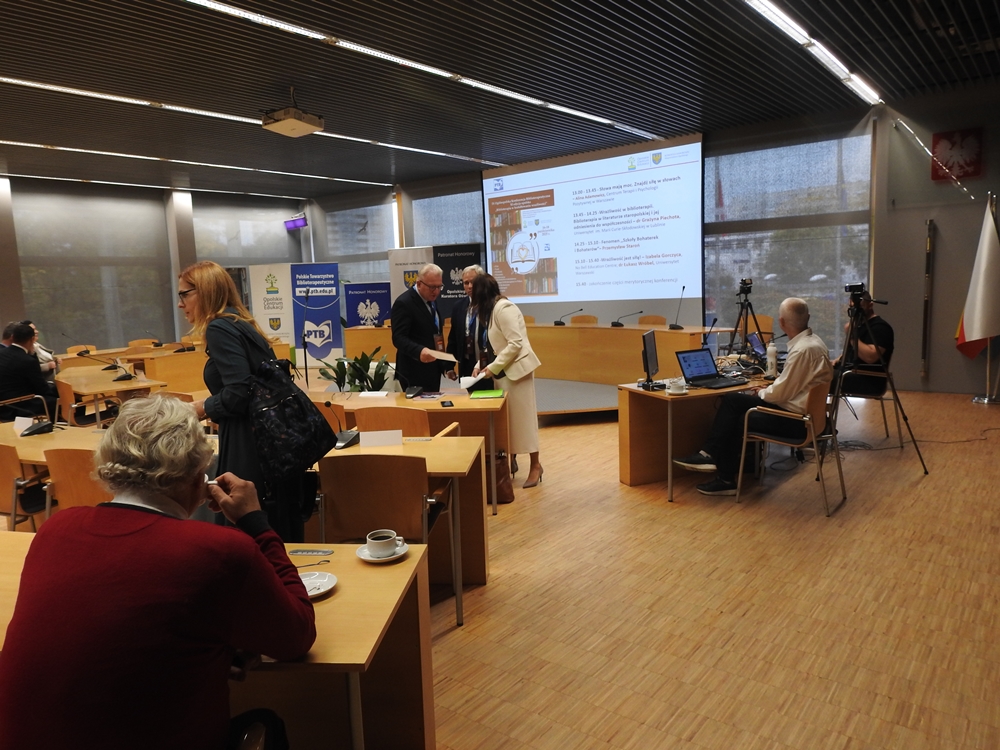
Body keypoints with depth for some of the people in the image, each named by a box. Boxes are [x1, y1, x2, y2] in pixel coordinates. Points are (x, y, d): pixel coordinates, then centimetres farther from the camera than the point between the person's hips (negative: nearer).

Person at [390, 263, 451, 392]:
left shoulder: (432, 299, 11)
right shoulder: (404, 303, -16)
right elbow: (398, 338, -23)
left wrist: (442, 362, 13)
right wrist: (419, 351, -40)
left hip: (433, 368, 9)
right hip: (416, 372, -8)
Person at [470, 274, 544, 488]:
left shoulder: (504, 308, -17)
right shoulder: (493, 309, 13)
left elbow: (516, 343, -22)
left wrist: (493, 367, -17)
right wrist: (481, 365, 6)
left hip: (517, 368, -9)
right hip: (505, 370, 9)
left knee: (522, 416, -3)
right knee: (507, 417, 9)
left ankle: (535, 465, 7)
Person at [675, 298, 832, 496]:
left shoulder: (804, 349, -25)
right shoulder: (810, 340, 6)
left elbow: (780, 393, -20)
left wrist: (760, 393, -1)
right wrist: (766, 390, 7)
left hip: (797, 418, -9)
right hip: (795, 405, 9)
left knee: (739, 420, 2)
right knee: (732, 400, 3)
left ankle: (726, 479, 17)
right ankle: (710, 455, 0)